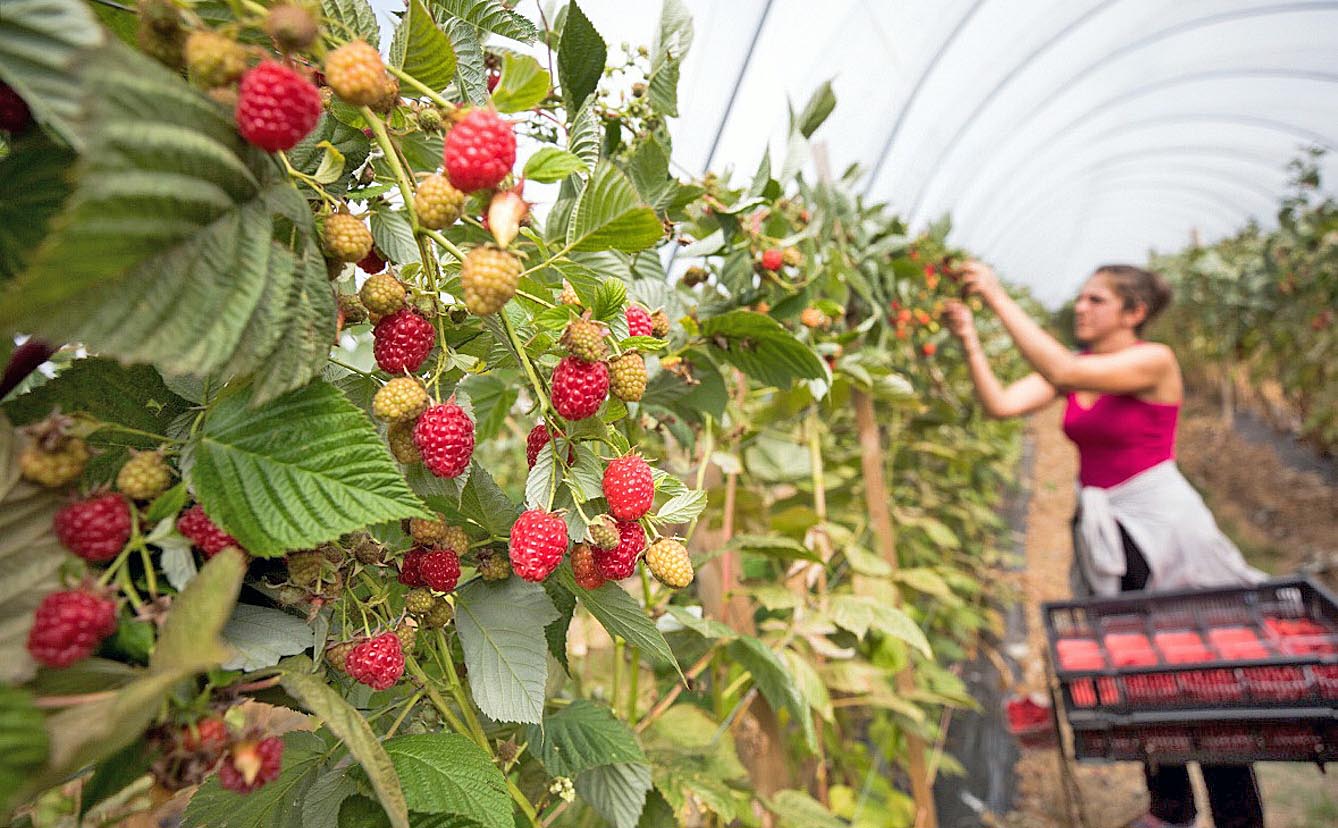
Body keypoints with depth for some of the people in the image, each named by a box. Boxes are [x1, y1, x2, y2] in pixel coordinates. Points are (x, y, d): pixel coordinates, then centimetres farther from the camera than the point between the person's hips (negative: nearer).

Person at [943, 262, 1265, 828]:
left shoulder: (1154, 361, -15)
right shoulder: (1072, 368, 3)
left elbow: (1062, 370, -31)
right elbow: (1002, 404, -10)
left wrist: (998, 298, -30)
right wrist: (970, 342, -18)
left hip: (1163, 526, -6)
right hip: (1103, 535, 6)